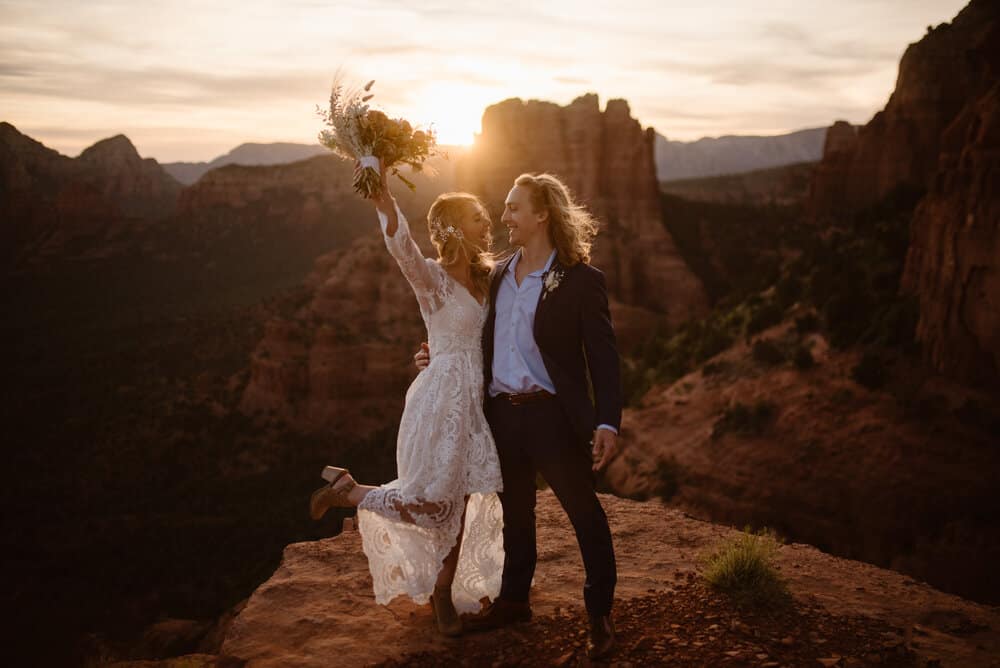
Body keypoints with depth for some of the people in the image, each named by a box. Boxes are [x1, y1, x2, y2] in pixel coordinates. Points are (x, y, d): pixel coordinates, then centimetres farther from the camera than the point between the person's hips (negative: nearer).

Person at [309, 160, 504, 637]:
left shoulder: (484, 277, 11)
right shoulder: (431, 276, -13)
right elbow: (400, 243, -32)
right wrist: (382, 191, -47)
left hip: (475, 399, 7)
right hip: (443, 395, -7)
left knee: (462, 499, 12)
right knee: (429, 504, -7)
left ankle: (443, 592, 29)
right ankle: (347, 489, 18)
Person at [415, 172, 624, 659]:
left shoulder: (580, 280, -9)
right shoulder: (499, 275, 9)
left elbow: (603, 357, -10)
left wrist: (608, 423, -17)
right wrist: (440, 357, 12)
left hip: (553, 415, -6)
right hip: (502, 413, 6)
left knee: (584, 513, 7)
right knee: (515, 513, 20)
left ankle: (600, 615, 23)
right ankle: (513, 601, 37)